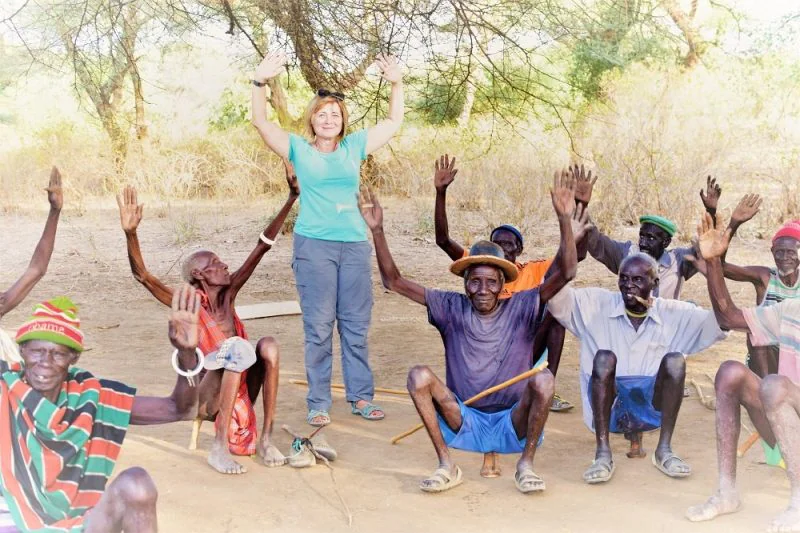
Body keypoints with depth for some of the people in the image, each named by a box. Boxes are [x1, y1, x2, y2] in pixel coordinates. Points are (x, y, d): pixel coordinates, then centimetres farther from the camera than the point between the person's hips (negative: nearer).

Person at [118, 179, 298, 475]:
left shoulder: (228, 293, 4)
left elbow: (262, 246, 0)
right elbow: (143, 276, -22)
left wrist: (292, 197, -3)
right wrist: (130, 233, -39)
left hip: (240, 395, 5)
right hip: (207, 399, -5)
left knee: (268, 344, -20)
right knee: (236, 350, -31)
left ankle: (265, 439, -17)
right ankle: (219, 448, -28)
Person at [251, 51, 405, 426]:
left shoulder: (354, 147, 11)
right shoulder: (299, 149, 4)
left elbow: (393, 122, 19)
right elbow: (261, 123, -4)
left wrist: (396, 84, 10)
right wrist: (260, 82, -16)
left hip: (355, 244, 3)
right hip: (314, 244, -3)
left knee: (356, 325, 7)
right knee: (318, 327, -1)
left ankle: (361, 397, 16)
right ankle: (318, 402, 7)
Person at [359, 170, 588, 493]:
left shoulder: (521, 308, 0)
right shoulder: (452, 309, 3)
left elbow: (566, 273, -13)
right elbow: (394, 281, -1)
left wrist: (565, 219, -26)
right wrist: (377, 231, -13)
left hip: (512, 427, -1)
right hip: (464, 425, 1)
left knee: (543, 379, -29)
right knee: (419, 375, -22)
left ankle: (526, 465, -13)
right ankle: (446, 466, -15)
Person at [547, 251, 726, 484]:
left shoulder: (673, 314, 3)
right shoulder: (599, 305, 0)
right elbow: (555, 296, -13)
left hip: (651, 407, 1)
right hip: (608, 405, -1)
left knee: (675, 360, -23)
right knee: (604, 357, -28)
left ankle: (664, 450, -17)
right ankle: (603, 454, -28)